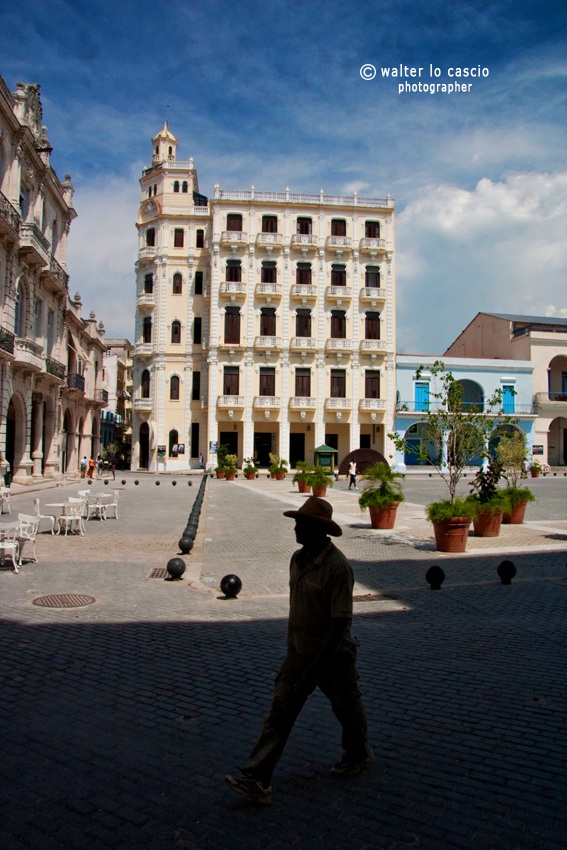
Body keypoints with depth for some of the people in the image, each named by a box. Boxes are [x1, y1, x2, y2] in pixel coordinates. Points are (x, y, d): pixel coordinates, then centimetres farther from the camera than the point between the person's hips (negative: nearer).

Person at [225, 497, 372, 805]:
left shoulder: (337, 567, -25)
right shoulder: (297, 559, 0)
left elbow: (341, 621, -24)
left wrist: (315, 666, -25)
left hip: (333, 656, -6)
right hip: (298, 653, 7)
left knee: (347, 710, 17)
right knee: (280, 711, 2)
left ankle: (358, 754, 44)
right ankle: (257, 779, 5)